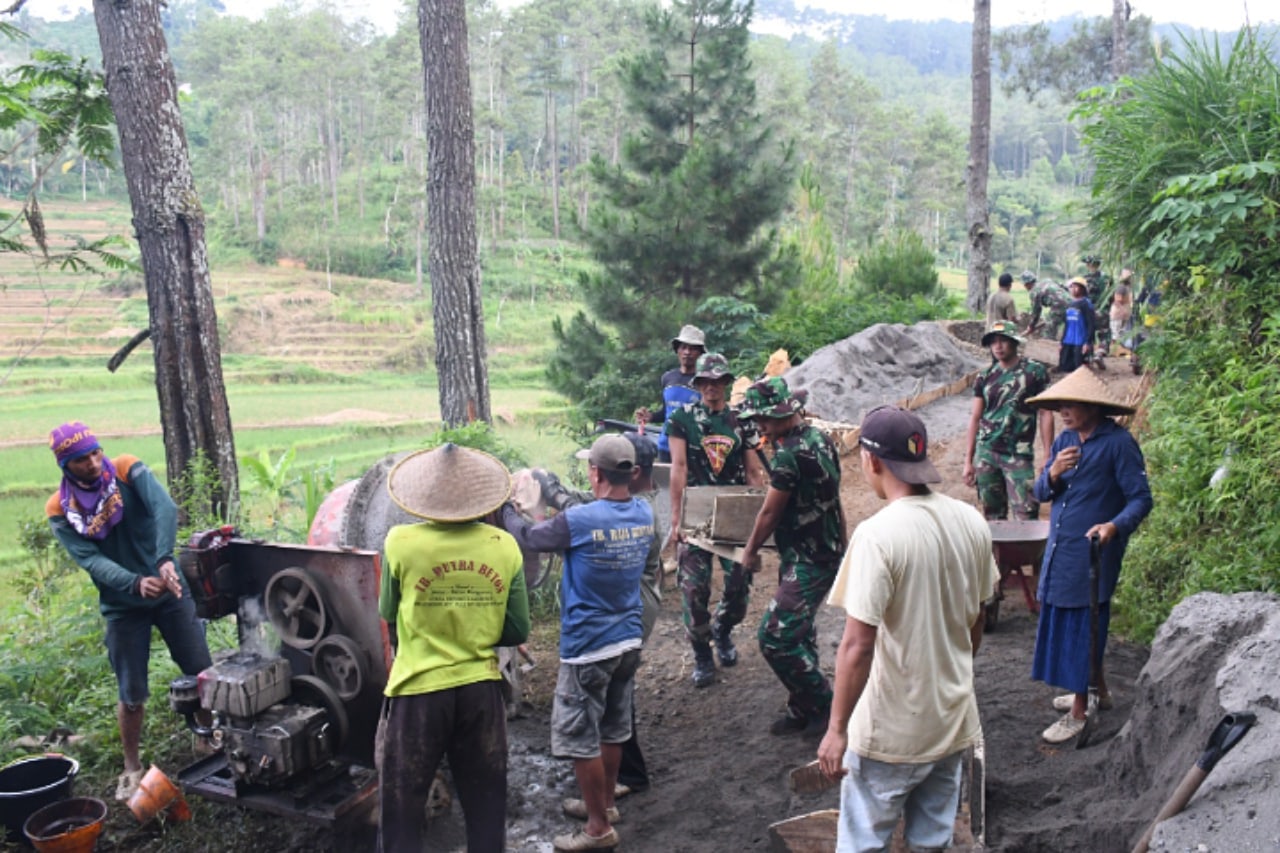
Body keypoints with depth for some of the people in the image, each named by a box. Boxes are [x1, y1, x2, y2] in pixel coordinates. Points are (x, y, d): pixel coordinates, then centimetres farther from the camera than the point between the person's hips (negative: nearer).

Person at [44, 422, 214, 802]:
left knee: (202, 672, 6)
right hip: (123, 606, 0)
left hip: (170, 591, 0)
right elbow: (90, 560, -21)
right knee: (131, 694, 6)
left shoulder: (128, 471, -12)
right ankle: (132, 767, 28)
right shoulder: (61, 511, -10)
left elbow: (165, 508, -29)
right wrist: (136, 583, -39)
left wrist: (165, 559, -46)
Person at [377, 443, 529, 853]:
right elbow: (518, 631, -2)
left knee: (402, 813, 13)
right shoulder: (504, 546, -7)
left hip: (418, 690, -2)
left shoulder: (401, 542, -13)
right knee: (486, 809, 19)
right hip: (482, 689, 3)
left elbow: (388, 616, 2)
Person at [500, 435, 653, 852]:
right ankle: (605, 803, 38)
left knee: (580, 738, 7)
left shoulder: (579, 521, -22)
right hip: (628, 641, 7)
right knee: (612, 731, 22)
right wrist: (562, 508, 20)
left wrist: (506, 509, 12)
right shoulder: (644, 514, -2)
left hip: (588, 647, -7)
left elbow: (527, 538, -6)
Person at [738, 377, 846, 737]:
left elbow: (769, 513, -14)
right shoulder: (819, 438, 6)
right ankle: (804, 709, 29)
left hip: (807, 562, -10)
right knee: (799, 633, 18)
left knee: (775, 638, -8)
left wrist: (750, 550, 1)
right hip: (827, 550, 10)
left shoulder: (790, 455, -23)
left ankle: (825, 708, 5)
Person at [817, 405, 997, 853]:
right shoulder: (972, 522, -3)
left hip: (891, 731, -6)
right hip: (953, 719, 6)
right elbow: (975, 623, 9)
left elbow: (858, 646, -23)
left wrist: (837, 728, -13)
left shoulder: (877, 535, -23)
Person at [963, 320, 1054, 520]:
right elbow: (975, 418, 10)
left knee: (1026, 516, -10)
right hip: (986, 454, 3)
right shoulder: (985, 377, 9)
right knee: (992, 516, 8)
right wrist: (968, 461, 6)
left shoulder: (1035, 372, 0)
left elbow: (1045, 415, 0)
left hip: (1019, 455, -3)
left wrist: (1047, 457, -6)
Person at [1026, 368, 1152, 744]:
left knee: (1082, 627, 1)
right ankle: (1098, 691, 37)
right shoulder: (1065, 440, 6)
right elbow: (1040, 493, 5)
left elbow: (1140, 498, -14)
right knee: (1062, 622, 17)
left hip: (1092, 551, -7)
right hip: (1059, 549, 7)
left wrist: (1115, 526, -32)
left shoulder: (1118, 443, -13)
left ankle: (1078, 712, 13)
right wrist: (1052, 474, -17)